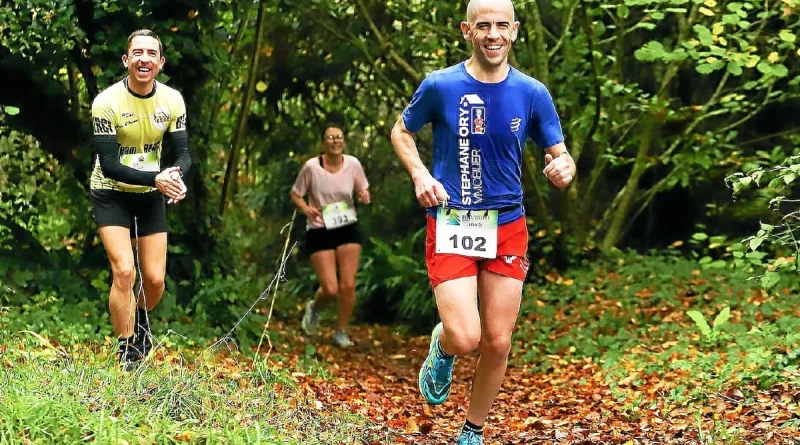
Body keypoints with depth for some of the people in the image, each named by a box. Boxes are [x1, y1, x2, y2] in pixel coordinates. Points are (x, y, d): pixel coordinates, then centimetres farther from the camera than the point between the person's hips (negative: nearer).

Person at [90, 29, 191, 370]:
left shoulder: (172, 100, -8)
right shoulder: (107, 102, -21)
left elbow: (183, 152, -5)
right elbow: (108, 164, -23)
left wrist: (177, 178, -29)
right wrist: (156, 179, -35)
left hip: (152, 197, 4)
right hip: (111, 195, -4)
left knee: (155, 279, 2)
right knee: (124, 271, -18)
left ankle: (140, 322, 37)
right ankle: (127, 352, -5)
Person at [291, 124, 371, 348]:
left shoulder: (353, 164, -5)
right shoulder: (312, 167, -12)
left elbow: (364, 190, 10)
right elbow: (295, 193, 1)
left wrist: (365, 197, -13)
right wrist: (306, 209, -18)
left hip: (348, 229, 2)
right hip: (319, 231, -2)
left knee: (348, 286, -3)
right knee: (330, 289, -7)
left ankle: (341, 332, 18)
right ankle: (314, 308, 29)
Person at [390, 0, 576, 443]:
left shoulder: (532, 93, -1)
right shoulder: (439, 86, -6)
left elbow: (560, 155, 4)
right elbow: (401, 131, 10)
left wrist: (563, 168, -21)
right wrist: (420, 175, -8)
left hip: (507, 227, 2)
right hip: (450, 225, -2)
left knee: (497, 342, 4)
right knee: (464, 338, -15)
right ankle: (442, 347, 24)